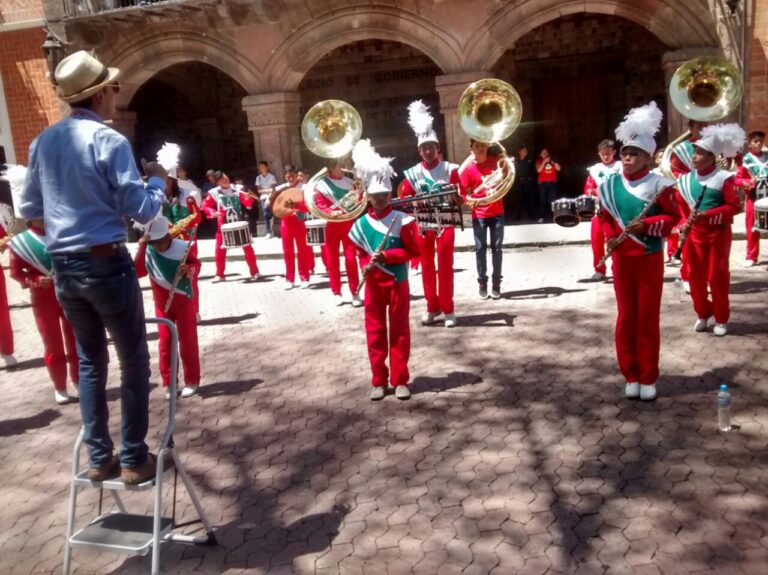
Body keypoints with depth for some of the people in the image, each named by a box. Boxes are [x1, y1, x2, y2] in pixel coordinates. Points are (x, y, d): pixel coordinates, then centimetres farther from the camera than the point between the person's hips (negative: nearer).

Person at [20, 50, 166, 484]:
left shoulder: (43, 142, 7)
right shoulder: (110, 141, -13)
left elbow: (29, 210, 13)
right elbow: (143, 211, -15)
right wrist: (158, 180, 3)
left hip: (63, 267, 6)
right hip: (107, 264, -6)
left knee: (90, 361, 16)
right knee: (134, 361, 7)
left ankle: (99, 458, 22)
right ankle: (135, 459, 13)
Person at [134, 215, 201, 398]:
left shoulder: (182, 246, -13)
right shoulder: (147, 251, -9)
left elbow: (197, 264, 0)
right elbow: (137, 271, -23)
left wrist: (189, 269, -23)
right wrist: (141, 246, -29)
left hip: (184, 300, -2)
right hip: (162, 303, 2)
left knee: (188, 341, 3)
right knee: (165, 342, 5)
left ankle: (192, 381, 13)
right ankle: (168, 384, 15)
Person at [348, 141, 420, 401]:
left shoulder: (403, 220, -7)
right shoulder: (361, 224, 1)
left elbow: (414, 251, -8)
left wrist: (386, 255, -18)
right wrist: (367, 263, -9)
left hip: (397, 282, -2)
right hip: (373, 283, 3)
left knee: (399, 331, 5)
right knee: (375, 331, 7)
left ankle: (400, 380, 14)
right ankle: (379, 381, 18)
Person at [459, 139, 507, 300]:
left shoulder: (496, 161, 4)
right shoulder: (468, 169, -5)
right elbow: (464, 194, -5)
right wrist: (470, 200, -26)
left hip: (497, 212, 2)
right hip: (479, 215, -2)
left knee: (496, 248, 4)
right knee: (480, 249, 1)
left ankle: (496, 282, 12)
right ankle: (482, 282, 11)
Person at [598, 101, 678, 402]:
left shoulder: (658, 184, -8)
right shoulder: (610, 184, 1)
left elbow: (672, 218, -6)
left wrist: (647, 225, -22)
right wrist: (610, 237, -7)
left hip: (650, 259, -2)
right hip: (622, 259, 3)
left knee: (648, 318, 5)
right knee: (626, 317, 8)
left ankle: (648, 378, 16)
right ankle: (631, 376, 19)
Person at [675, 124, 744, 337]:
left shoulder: (724, 178, -10)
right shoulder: (685, 180, 2)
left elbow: (735, 206, -12)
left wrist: (707, 215, -22)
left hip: (718, 234, -4)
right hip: (694, 234, 4)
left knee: (717, 276, 2)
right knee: (695, 276, 6)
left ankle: (721, 318, 16)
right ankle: (703, 314, 24)